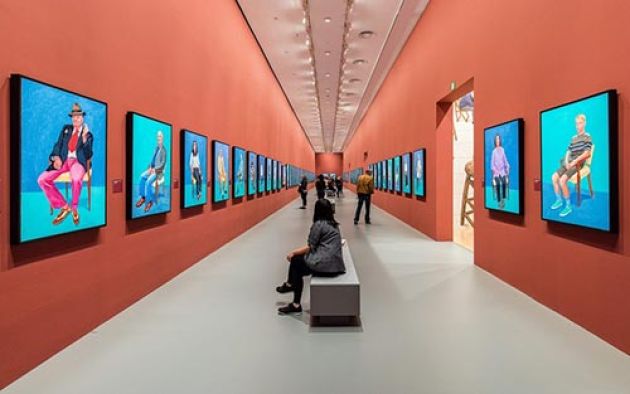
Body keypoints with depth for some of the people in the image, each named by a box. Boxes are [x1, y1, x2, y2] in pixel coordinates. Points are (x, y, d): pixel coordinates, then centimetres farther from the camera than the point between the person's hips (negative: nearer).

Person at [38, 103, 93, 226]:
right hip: (63, 160, 5)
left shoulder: (88, 135, 7)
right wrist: (56, 157, -9)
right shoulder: (66, 128, 18)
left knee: (76, 179, -39)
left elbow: (88, 156, -4)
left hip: (78, 161, -4)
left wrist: (84, 138, -16)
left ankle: (74, 208, -14)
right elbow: (58, 144, 12)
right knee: (42, 179, -17)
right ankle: (64, 207, -5)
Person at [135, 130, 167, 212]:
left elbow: (163, 163, -15)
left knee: (148, 181, -28)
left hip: (159, 170, -7)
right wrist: (150, 167, -1)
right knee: (142, 176, -16)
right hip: (152, 169, 7)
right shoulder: (156, 148, 14)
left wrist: (155, 169, -20)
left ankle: (150, 201, -17)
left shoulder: (164, 150, -10)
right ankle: (143, 197, -10)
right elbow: (152, 159, 16)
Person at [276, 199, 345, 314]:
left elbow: (311, 248, -7)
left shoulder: (318, 224, -8)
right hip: (337, 265, 8)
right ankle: (296, 304, 26)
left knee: (295, 260, 12)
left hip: (324, 265, -8)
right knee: (299, 270, 20)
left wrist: (293, 252, 6)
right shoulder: (334, 224, 15)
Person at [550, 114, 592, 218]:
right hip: (569, 163, 7)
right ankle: (559, 200, 11)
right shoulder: (573, 138, 17)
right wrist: (566, 162, -4)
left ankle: (568, 206, -17)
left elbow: (586, 153, -12)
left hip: (578, 163, -7)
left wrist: (574, 162, -19)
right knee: (554, 177, -4)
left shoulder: (587, 137, -3)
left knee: (562, 180, -26)